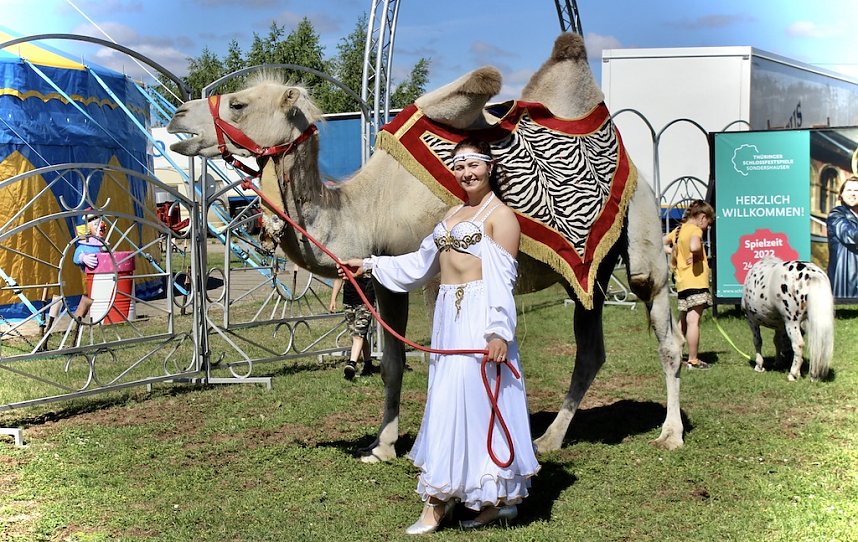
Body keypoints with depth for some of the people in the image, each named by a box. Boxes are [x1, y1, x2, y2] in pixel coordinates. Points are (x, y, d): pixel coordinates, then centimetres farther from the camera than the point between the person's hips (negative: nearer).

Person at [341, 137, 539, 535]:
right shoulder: (453, 214, 20)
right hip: (448, 315, 9)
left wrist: (499, 331, -22)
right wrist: (370, 265, 26)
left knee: (471, 399, -6)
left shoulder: (500, 215, -5)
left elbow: (502, 278, -14)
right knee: (447, 401, 8)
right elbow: (419, 264, 26)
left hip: (478, 317, -9)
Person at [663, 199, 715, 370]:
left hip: (682, 282, 9)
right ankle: (693, 360, -5)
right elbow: (694, 247, -31)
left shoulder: (679, 229, 14)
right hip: (696, 281, -9)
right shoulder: (695, 230, -10)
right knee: (694, 321, -6)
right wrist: (698, 253, -10)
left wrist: (674, 252, 12)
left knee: (682, 321, 18)